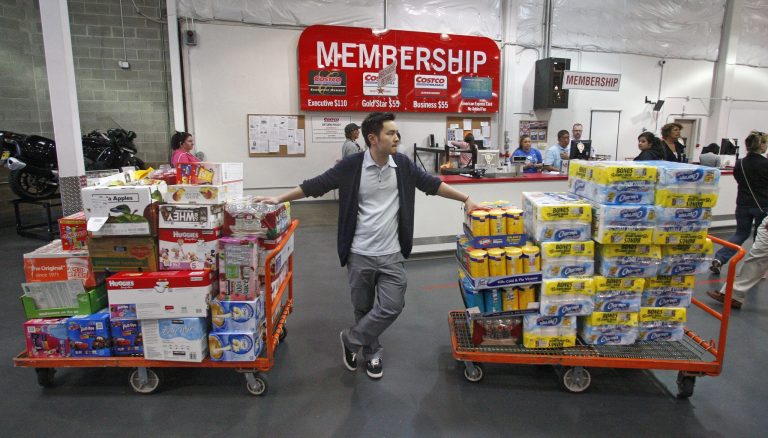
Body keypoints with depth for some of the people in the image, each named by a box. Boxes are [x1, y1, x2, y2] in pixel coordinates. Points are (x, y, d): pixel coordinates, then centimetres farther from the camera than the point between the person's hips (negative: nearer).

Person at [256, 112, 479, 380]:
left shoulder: (402, 164, -1)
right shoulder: (351, 166, -10)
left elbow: (432, 184, 8)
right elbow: (316, 185, -3)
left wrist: (465, 199, 8)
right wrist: (279, 199, -3)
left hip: (392, 254, 2)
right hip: (360, 254, -2)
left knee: (392, 306, -1)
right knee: (363, 308, 12)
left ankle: (350, 340, 21)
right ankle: (371, 353, 36)